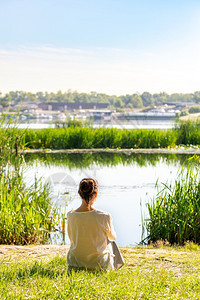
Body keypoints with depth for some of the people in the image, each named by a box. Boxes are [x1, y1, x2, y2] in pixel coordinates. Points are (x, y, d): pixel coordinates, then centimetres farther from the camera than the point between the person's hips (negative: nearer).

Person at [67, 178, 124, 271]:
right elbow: (112, 237, -1)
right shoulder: (104, 217, -22)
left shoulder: (70, 215, -15)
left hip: (75, 263, 2)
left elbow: (71, 238, 3)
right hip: (99, 264, -2)